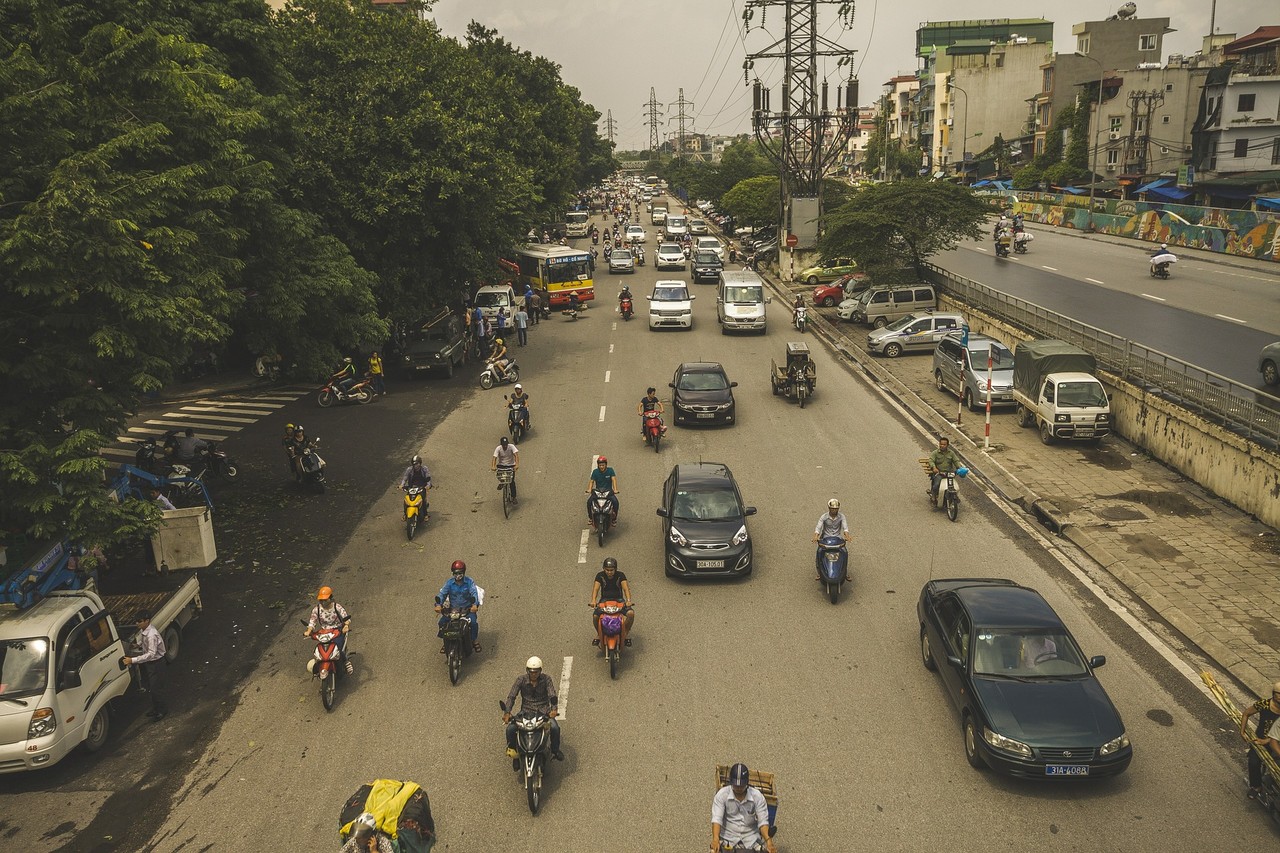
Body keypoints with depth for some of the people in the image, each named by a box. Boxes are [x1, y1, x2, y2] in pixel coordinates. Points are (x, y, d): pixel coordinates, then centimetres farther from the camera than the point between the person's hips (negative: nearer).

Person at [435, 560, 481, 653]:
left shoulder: (469, 582, -6)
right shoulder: (449, 583, 0)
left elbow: (474, 593, -18)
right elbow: (442, 593, -8)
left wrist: (475, 604, -36)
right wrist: (438, 604, -26)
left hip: (467, 609, -2)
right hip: (453, 609, 2)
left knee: (473, 622, -27)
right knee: (442, 622, -16)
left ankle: (474, 640, 0)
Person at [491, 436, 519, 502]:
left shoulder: (511, 446, -16)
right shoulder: (498, 448, -13)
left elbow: (516, 455, -28)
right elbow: (494, 458, -22)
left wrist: (517, 465, -44)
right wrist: (493, 466, -41)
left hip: (511, 466, -1)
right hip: (502, 465, 1)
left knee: (512, 481, -14)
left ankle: (513, 497, -2)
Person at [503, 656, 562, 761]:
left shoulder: (546, 680, -4)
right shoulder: (521, 680, -3)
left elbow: (552, 695, -14)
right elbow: (511, 696, -9)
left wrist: (554, 709, -34)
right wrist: (507, 712, -26)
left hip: (543, 711, -1)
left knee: (555, 728, -27)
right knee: (510, 729, -21)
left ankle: (555, 750, 2)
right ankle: (511, 748, 13)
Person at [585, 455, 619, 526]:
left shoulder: (610, 470, -5)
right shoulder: (595, 472, -2)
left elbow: (614, 479, -16)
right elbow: (592, 481, -8)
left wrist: (615, 489, -32)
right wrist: (589, 489, -28)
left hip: (608, 491, -1)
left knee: (615, 502, -25)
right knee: (589, 501, -22)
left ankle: (614, 517, -4)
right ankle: (590, 517, 0)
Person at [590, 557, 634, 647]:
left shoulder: (620, 575, -7)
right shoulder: (600, 576, -5)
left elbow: (626, 588, -19)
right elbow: (596, 588, -17)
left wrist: (628, 600, -38)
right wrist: (593, 600, -37)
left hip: (619, 599, 0)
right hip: (605, 600, 0)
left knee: (631, 613, -27)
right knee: (595, 616, -27)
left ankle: (627, 632, 0)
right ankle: (598, 634, 4)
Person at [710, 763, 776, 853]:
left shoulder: (757, 796, -6)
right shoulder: (721, 795, -9)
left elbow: (763, 822, -9)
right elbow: (717, 818, -17)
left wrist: (768, 841, -27)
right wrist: (715, 839, -35)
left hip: (751, 836, 1)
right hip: (728, 836, -1)